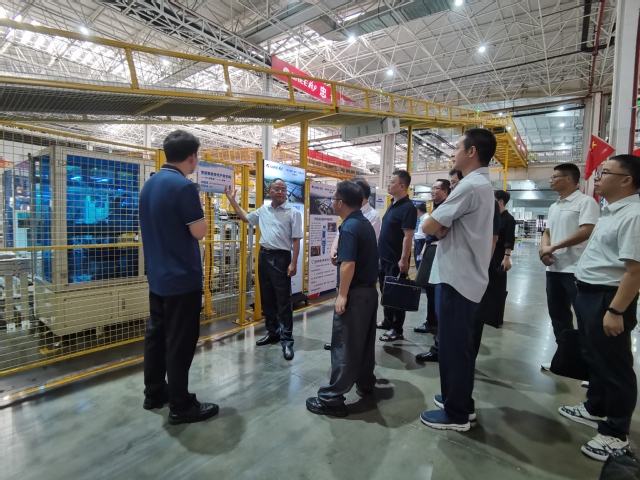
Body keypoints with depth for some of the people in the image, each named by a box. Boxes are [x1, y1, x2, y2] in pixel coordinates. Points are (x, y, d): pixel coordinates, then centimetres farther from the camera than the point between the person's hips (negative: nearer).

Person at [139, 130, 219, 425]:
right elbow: (199, 232, -15)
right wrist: (200, 211, -1)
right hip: (182, 278, -9)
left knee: (156, 334, 17)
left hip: (157, 275, 9)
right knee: (180, 342, 1)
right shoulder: (184, 186, -19)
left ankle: (153, 392, 32)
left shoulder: (149, 184, 9)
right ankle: (180, 407, 13)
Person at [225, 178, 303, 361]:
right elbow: (245, 217, 27)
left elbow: (296, 240, -9)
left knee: (283, 300, -2)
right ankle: (272, 332, 30)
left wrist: (293, 263, -16)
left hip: (281, 257, -6)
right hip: (264, 256, 6)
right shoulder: (263, 210, 10)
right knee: (267, 298, 14)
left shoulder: (293, 213, -7)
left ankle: (286, 340, 6)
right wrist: (232, 200, 22)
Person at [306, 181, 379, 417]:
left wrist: (342, 295, -20)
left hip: (355, 294, -9)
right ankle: (365, 382, 37)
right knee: (365, 340, 21)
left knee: (344, 345, -3)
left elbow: (348, 265, -25)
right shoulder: (365, 223, 10)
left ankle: (332, 398, 6)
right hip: (370, 290, 10)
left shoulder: (349, 228, -18)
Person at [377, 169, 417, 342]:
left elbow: (408, 236, -21)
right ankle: (388, 321, 34)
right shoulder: (392, 204, 11)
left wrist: (404, 260, -24)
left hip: (396, 260, -9)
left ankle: (397, 329, 16)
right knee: (386, 291, 19)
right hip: (384, 257, 9)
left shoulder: (407, 207, -17)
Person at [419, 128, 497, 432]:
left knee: (453, 345, 2)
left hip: (456, 278, -10)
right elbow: (446, 229, 15)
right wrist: (444, 228, -4)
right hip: (467, 276, 10)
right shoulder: (483, 186, 15)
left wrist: (438, 225, 1)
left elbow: (428, 227, -18)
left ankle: (456, 414, 17)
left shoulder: (470, 186, -18)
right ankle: (461, 401, 34)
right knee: (461, 343, 19)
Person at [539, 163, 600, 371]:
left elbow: (586, 231, -18)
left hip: (576, 269, -8)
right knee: (558, 315, 14)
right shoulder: (554, 207, 16)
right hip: (554, 268, 8)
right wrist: (544, 248, -3)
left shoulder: (586, 201, -8)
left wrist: (553, 247, -15)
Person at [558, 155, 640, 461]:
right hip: (588, 294, 10)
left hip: (608, 298, -10)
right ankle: (595, 409, 41)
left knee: (613, 366, 6)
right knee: (593, 358, 22)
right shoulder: (611, 212, 12)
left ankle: (615, 433, 23)